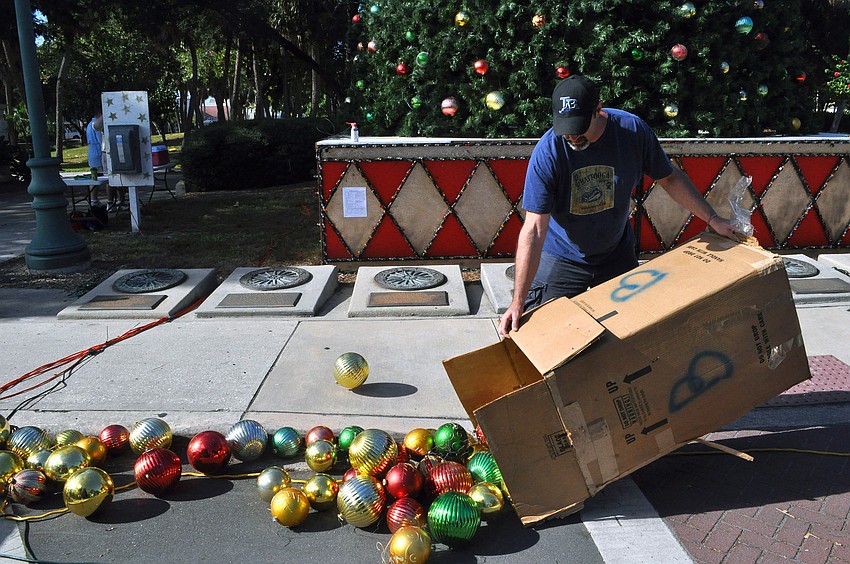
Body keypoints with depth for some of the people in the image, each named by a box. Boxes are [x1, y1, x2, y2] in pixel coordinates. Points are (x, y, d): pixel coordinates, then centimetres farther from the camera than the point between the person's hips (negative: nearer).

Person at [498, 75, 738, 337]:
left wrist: (713, 219, 0)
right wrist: (517, 301, -33)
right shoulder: (547, 153, -27)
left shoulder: (632, 130, -18)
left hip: (617, 253, 3)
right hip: (560, 259, -3)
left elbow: (669, 178, 1)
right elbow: (534, 231, -29)